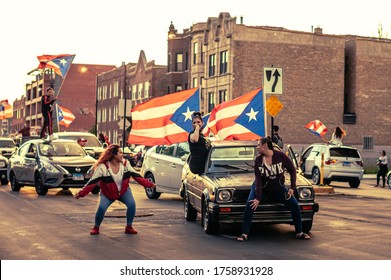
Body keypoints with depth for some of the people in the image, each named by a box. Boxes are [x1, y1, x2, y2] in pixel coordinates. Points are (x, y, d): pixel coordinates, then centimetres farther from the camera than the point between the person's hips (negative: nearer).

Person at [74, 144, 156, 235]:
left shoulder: (125, 164, -10)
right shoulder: (102, 167, -22)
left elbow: (137, 176, -5)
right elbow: (92, 182, -24)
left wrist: (149, 184, -10)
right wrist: (81, 193, -32)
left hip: (124, 191, 3)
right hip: (107, 193, -3)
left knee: (132, 204, -22)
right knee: (101, 208, -24)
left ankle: (129, 227, -2)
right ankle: (96, 228, 4)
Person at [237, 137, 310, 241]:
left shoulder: (280, 156, -16)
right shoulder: (258, 160, -13)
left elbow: (292, 170, -5)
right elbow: (258, 180, -17)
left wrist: (292, 187, -13)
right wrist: (258, 198, -25)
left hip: (278, 187, 1)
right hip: (261, 187, 0)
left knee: (295, 205, -8)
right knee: (250, 204, -23)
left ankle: (299, 233, 9)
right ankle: (244, 234, -16)